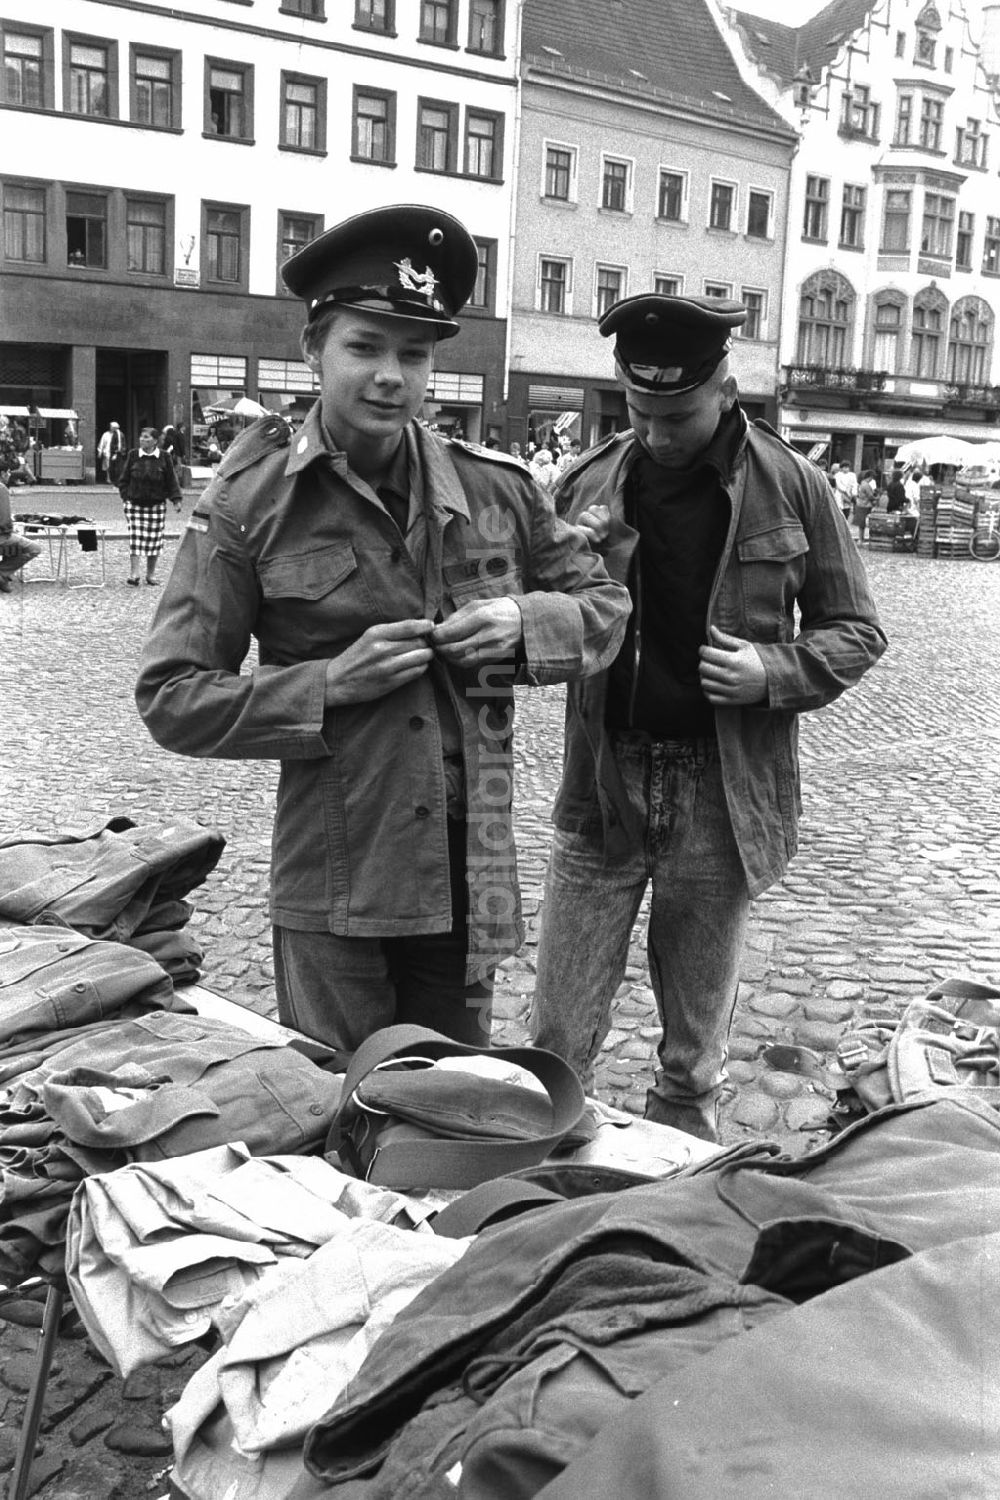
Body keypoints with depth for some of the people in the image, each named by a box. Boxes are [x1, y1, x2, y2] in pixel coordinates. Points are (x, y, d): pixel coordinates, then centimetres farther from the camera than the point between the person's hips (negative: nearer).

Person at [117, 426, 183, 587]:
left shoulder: (163, 457, 0)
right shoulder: (133, 455, 1)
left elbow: (171, 480, 3)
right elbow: (124, 478, 8)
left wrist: (176, 499, -3)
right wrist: (125, 495, 1)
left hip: (156, 505, 0)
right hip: (134, 504, 0)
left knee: (154, 540, 4)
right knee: (135, 538, -7)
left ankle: (151, 574, 16)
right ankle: (133, 574, -8)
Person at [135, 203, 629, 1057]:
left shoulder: (496, 488, 4)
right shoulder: (251, 505, -6)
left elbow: (604, 602, 15)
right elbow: (171, 698, -5)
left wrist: (526, 622, -7)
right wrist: (329, 682, -17)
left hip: (471, 872, 3)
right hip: (333, 882, -3)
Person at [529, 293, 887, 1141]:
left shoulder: (792, 487, -2)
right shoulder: (588, 485, 4)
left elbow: (856, 632, 5)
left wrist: (775, 672, -14)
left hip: (723, 793, -1)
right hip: (602, 784, 2)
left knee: (696, 1053, 12)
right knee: (558, 1040, 5)